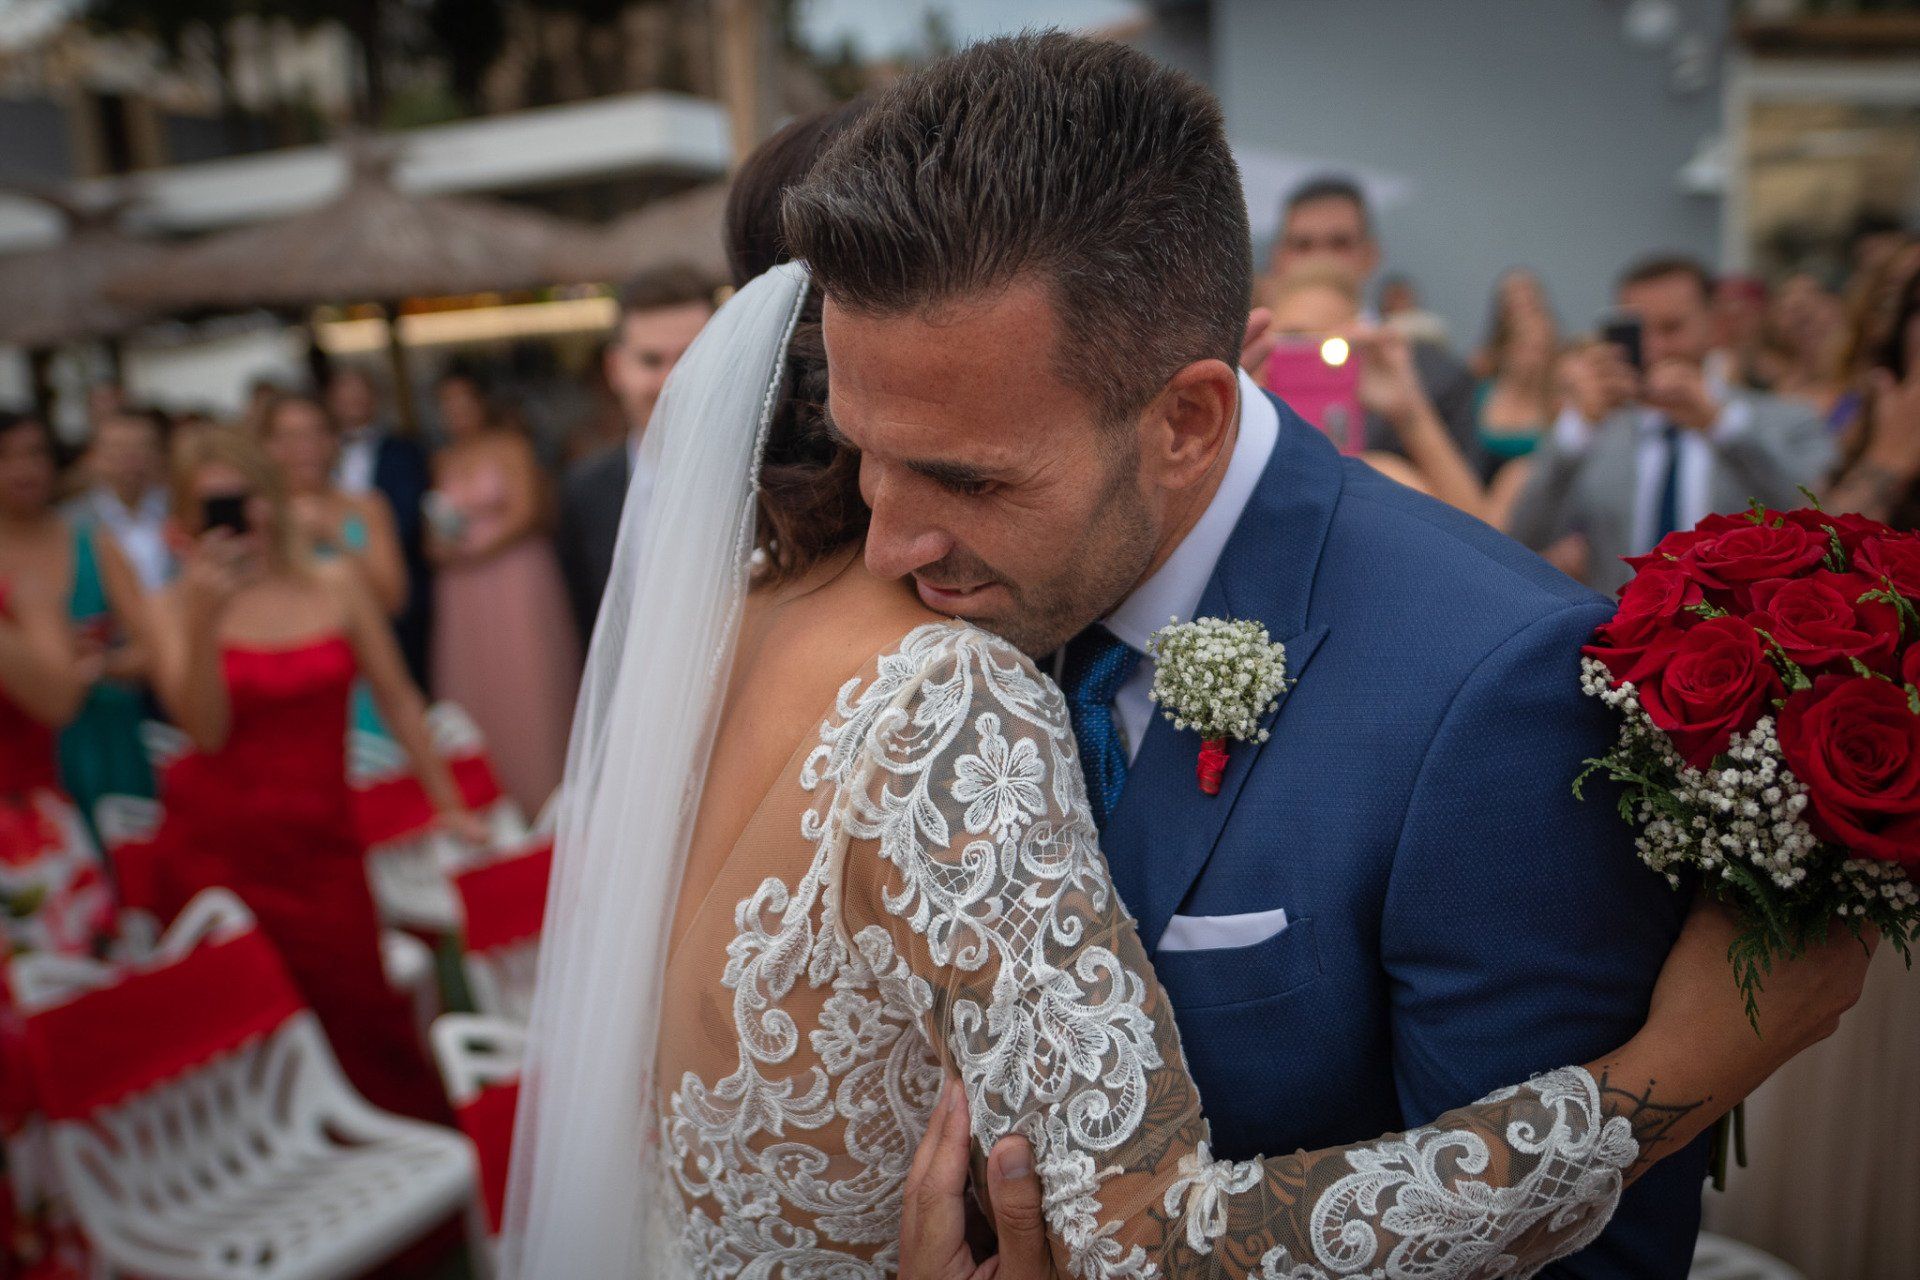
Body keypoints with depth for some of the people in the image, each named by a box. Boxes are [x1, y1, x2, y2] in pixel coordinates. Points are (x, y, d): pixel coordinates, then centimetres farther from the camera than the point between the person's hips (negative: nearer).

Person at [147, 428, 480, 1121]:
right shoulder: (175, 607, 0)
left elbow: (397, 699, 6)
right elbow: (206, 731, -13)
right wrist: (205, 620, -22)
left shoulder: (334, 584, 2)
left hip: (320, 840, 0)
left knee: (362, 1012, -2)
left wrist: (449, 805, 6)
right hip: (219, 848, 0)